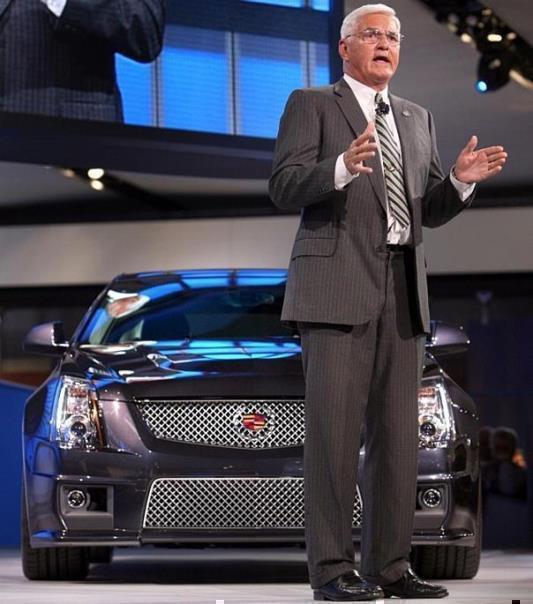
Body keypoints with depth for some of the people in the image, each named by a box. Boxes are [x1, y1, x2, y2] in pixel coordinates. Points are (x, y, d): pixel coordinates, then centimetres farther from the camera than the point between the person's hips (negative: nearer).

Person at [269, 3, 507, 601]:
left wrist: (461, 180, -2)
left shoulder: (417, 119, 22)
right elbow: (285, 187, -7)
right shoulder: (311, 105, 5)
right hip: (338, 286, -6)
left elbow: (429, 211, 19)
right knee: (333, 429, -8)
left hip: (402, 289, 6)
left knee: (397, 433, 4)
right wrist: (344, 166, -25)